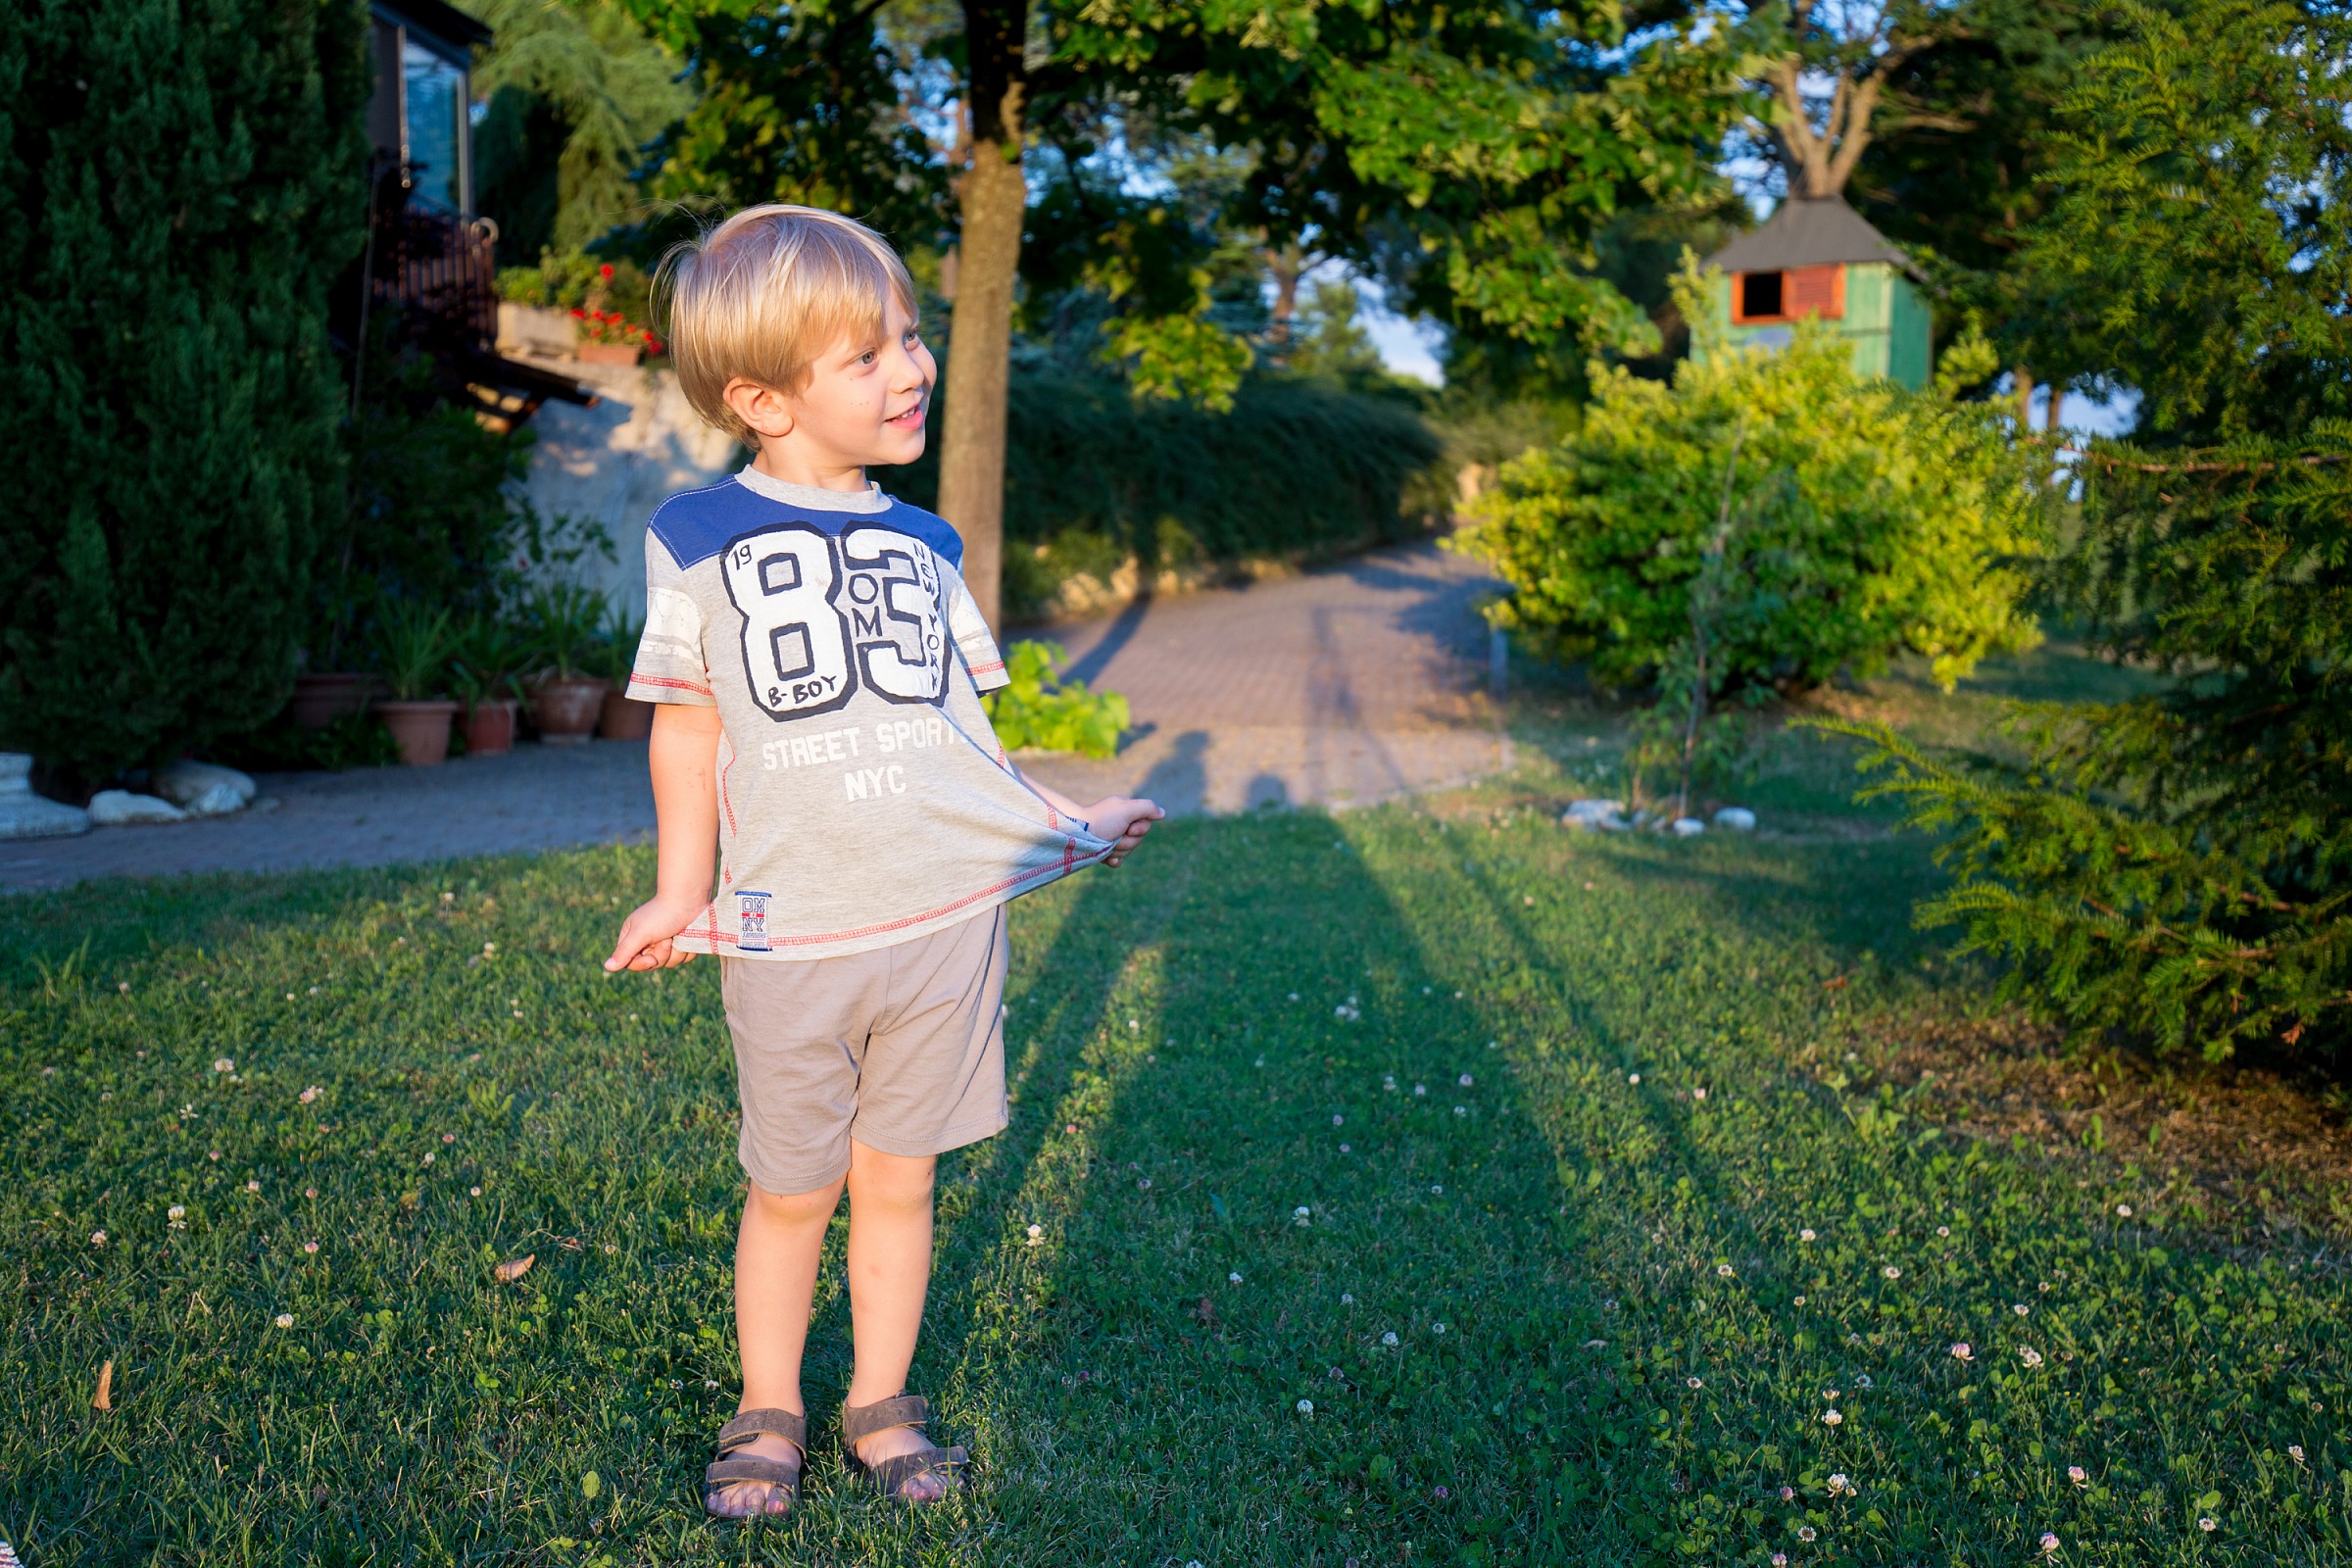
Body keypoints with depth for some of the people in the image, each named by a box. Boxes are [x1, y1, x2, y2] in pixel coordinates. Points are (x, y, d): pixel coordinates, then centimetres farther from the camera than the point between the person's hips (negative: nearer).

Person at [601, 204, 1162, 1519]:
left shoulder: (923, 545, 9)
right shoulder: (702, 538, -1)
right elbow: (690, 720, 5)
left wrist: (1053, 821, 8)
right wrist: (682, 888, 2)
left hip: (951, 915, 3)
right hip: (792, 931, -2)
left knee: (900, 1176, 12)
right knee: (793, 1190, 10)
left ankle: (884, 1404, 31)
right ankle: (770, 1411, 33)